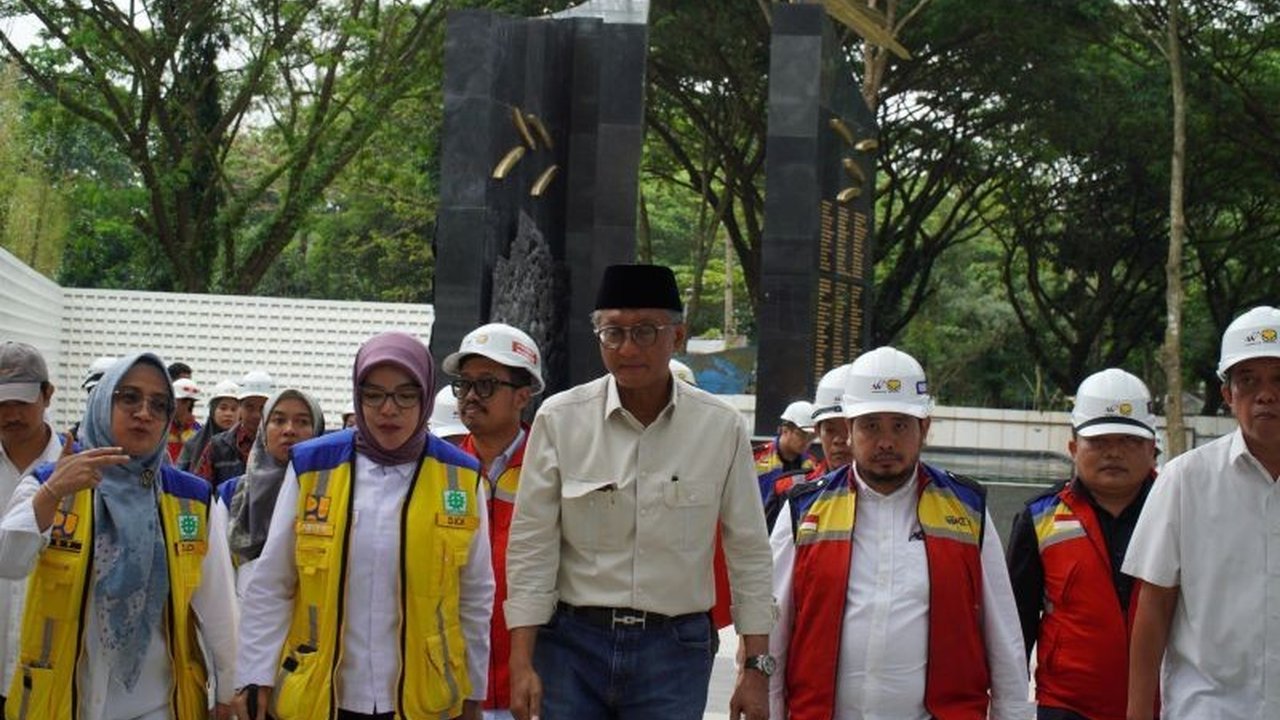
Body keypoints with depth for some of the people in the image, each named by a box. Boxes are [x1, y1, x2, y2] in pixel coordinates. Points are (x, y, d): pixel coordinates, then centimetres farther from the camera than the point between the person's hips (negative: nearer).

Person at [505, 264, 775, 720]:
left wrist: (756, 669, 2)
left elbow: (749, 553, 3)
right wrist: (522, 663, -4)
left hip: (674, 648, 0)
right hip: (573, 646, 0)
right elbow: (531, 547, 0)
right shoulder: (560, 419, -3)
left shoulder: (720, 427, -1)